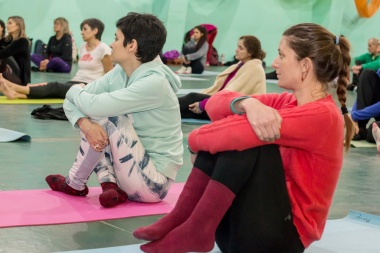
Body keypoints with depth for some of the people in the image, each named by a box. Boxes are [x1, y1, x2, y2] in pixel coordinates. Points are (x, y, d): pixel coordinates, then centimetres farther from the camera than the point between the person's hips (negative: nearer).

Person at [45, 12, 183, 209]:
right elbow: (71, 102, -3)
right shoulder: (119, 73, 2)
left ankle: (74, 184, -1)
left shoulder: (154, 82, -22)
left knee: (105, 116, -20)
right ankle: (110, 184, -8)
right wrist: (86, 125, -25)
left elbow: (95, 105, -30)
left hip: (153, 182, -8)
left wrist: (75, 90, -7)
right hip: (134, 173, 8)